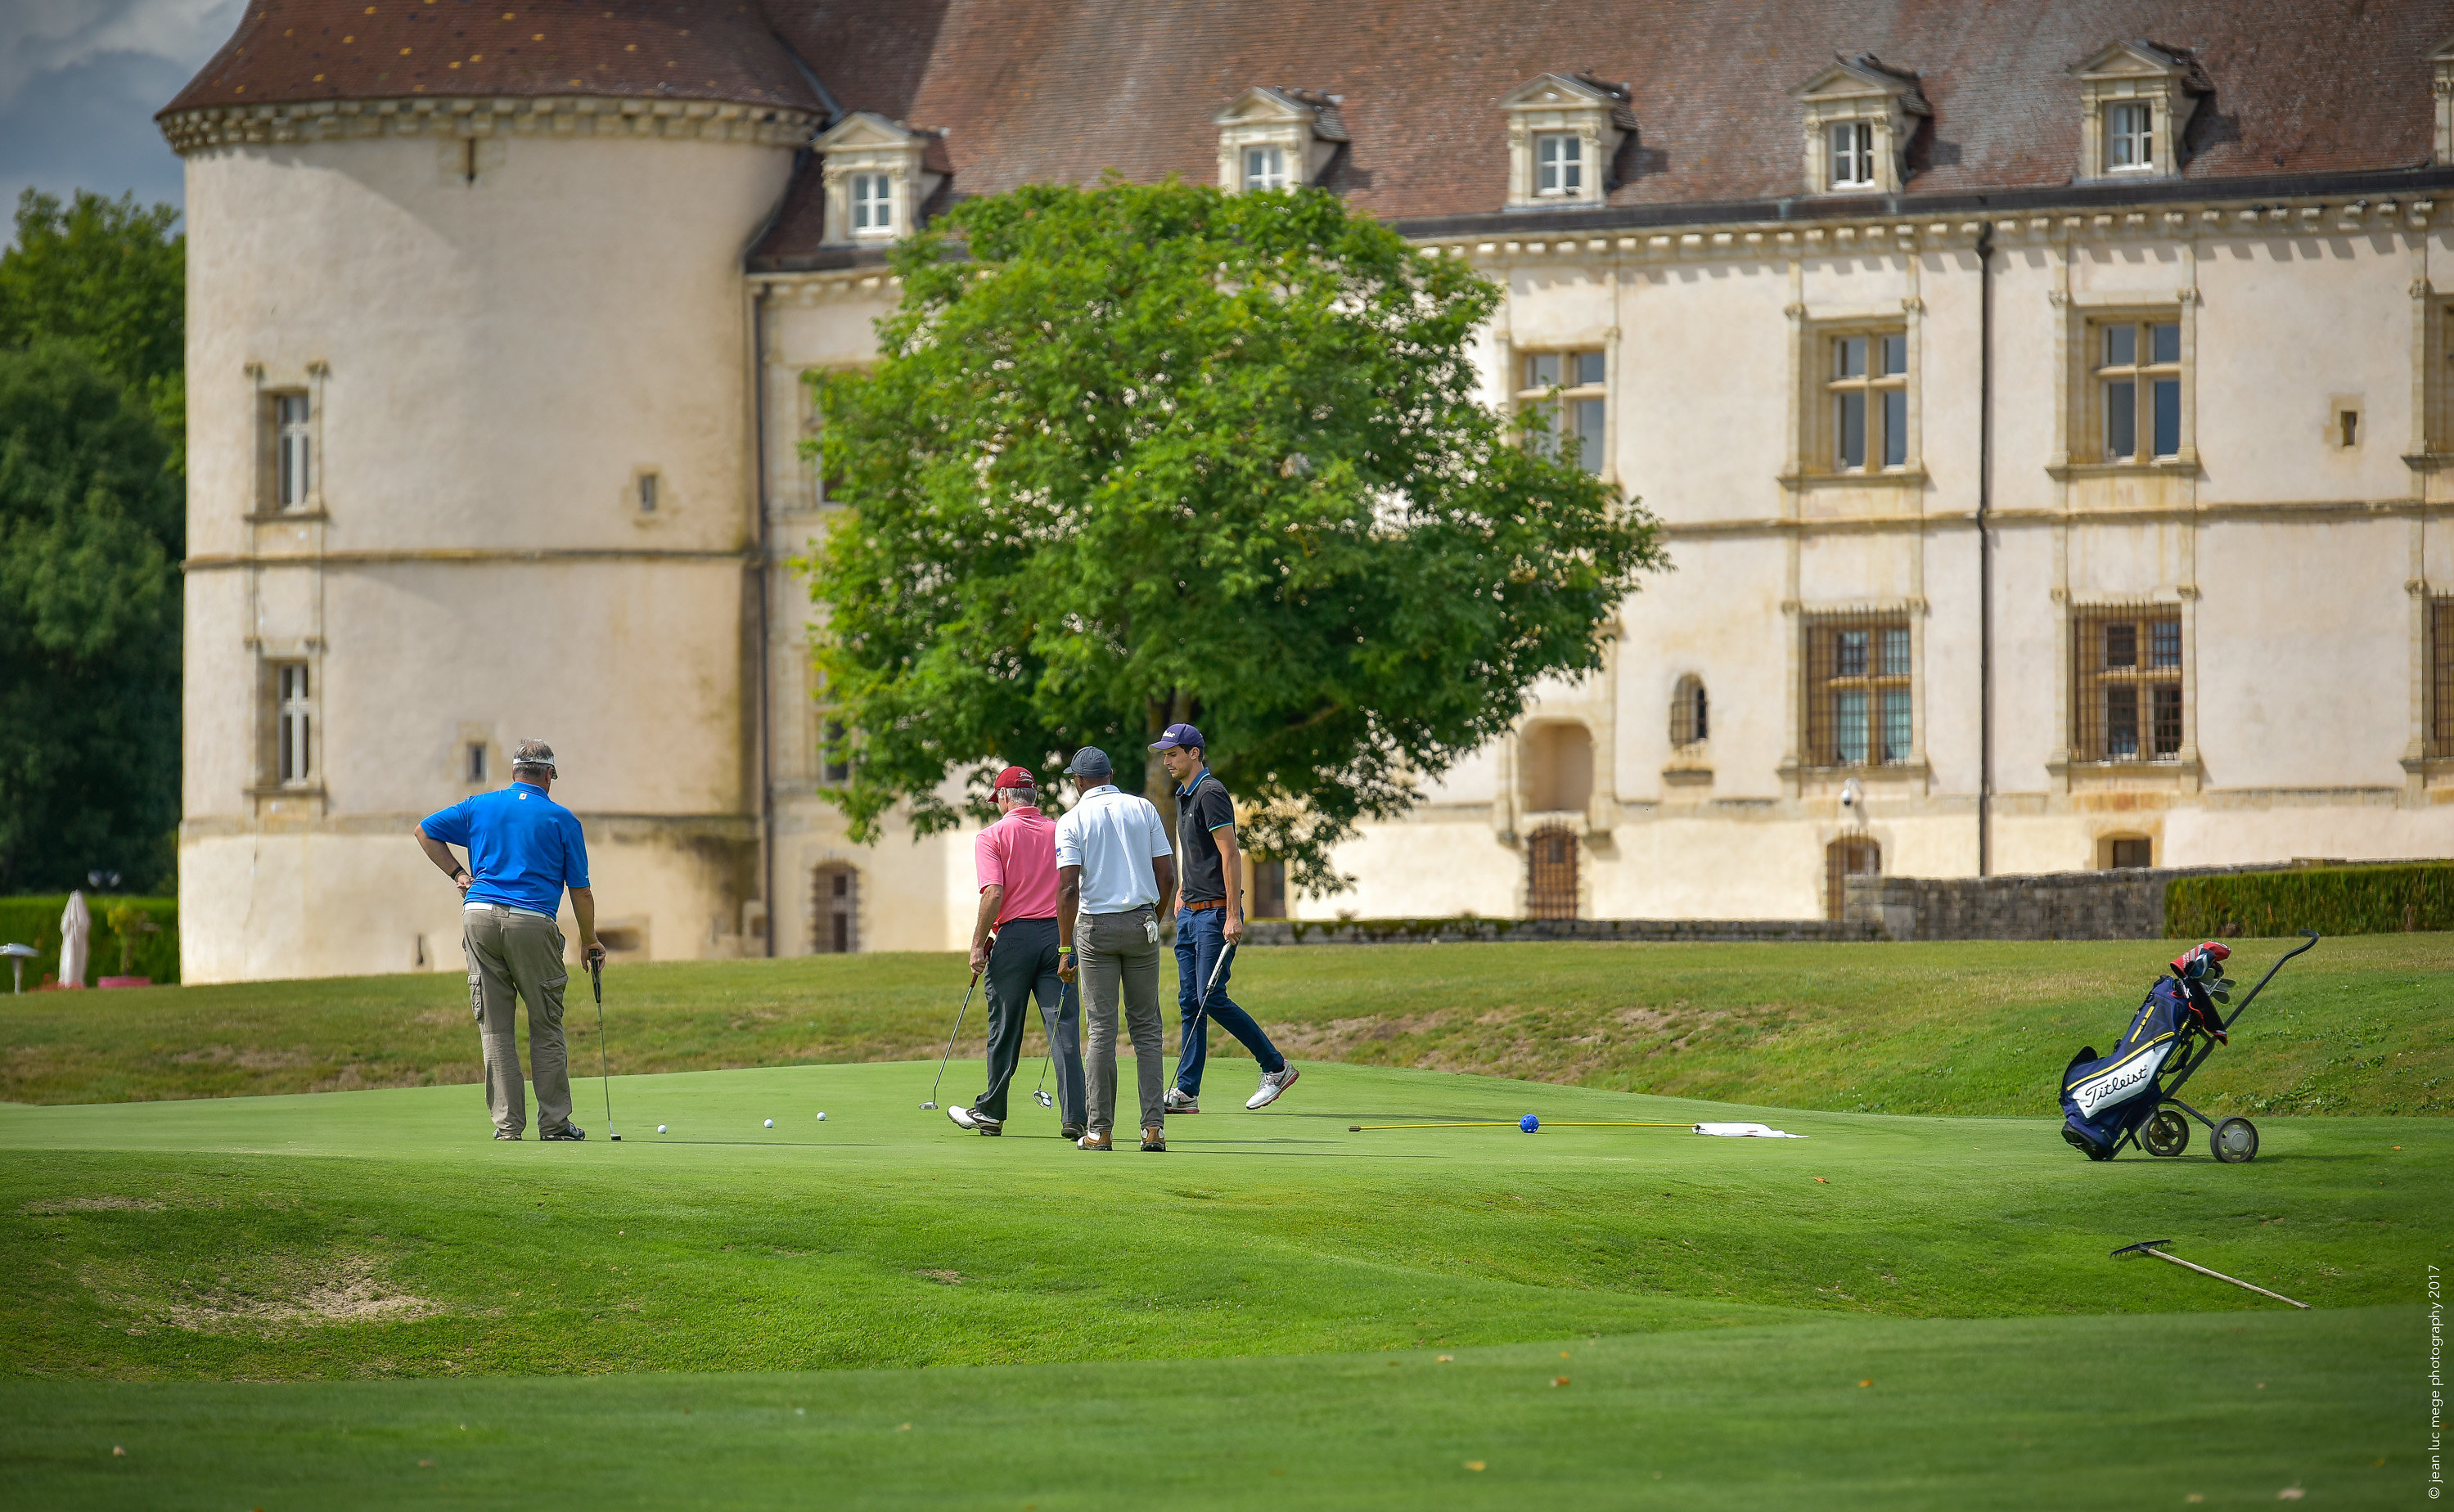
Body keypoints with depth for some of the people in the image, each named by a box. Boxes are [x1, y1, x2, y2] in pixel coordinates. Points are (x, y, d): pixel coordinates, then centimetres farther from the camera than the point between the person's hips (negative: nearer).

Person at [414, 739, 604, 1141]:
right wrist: (589, 942, 19)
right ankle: (554, 1122, 8)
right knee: (545, 1027, 7)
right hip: (533, 924, -2)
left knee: (495, 1028, 6)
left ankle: (507, 1123, 3)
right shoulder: (562, 819, 6)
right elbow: (580, 890, 8)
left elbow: (425, 832, 20)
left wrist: (458, 874, 18)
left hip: (480, 916, 2)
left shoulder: (480, 806, 13)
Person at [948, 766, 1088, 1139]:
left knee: (1004, 1029, 9)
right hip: (1059, 935, 3)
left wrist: (978, 946, -9)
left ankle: (991, 1112, 20)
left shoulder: (993, 836, -2)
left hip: (1014, 935, -3)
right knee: (1065, 1028, -1)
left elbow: (993, 894, -14)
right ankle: (1073, 1117, -9)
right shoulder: (1060, 832, 9)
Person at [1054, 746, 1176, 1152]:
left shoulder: (1072, 820, -3)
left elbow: (1069, 888, -11)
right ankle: (1154, 1126, -2)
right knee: (1147, 1028, 6)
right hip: (1142, 924, 2)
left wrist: (1065, 949, -9)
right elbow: (1167, 876, 3)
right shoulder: (1143, 809, 6)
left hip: (1095, 927, -2)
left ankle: (1100, 1130, 0)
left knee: (1102, 1029, 1)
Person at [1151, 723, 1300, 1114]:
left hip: (1215, 912, -9)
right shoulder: (1184, 796, 16)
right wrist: (1182, 897, 22)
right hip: (1190, 913, 9)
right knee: (1190, 1002, 6)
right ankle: (1186, 1092, 6)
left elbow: (1230, 855, -18)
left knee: (1212, 998, -12)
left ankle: (1276, 1067, -1)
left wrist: (1233, 916, -22)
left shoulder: (1211, 793, -14)